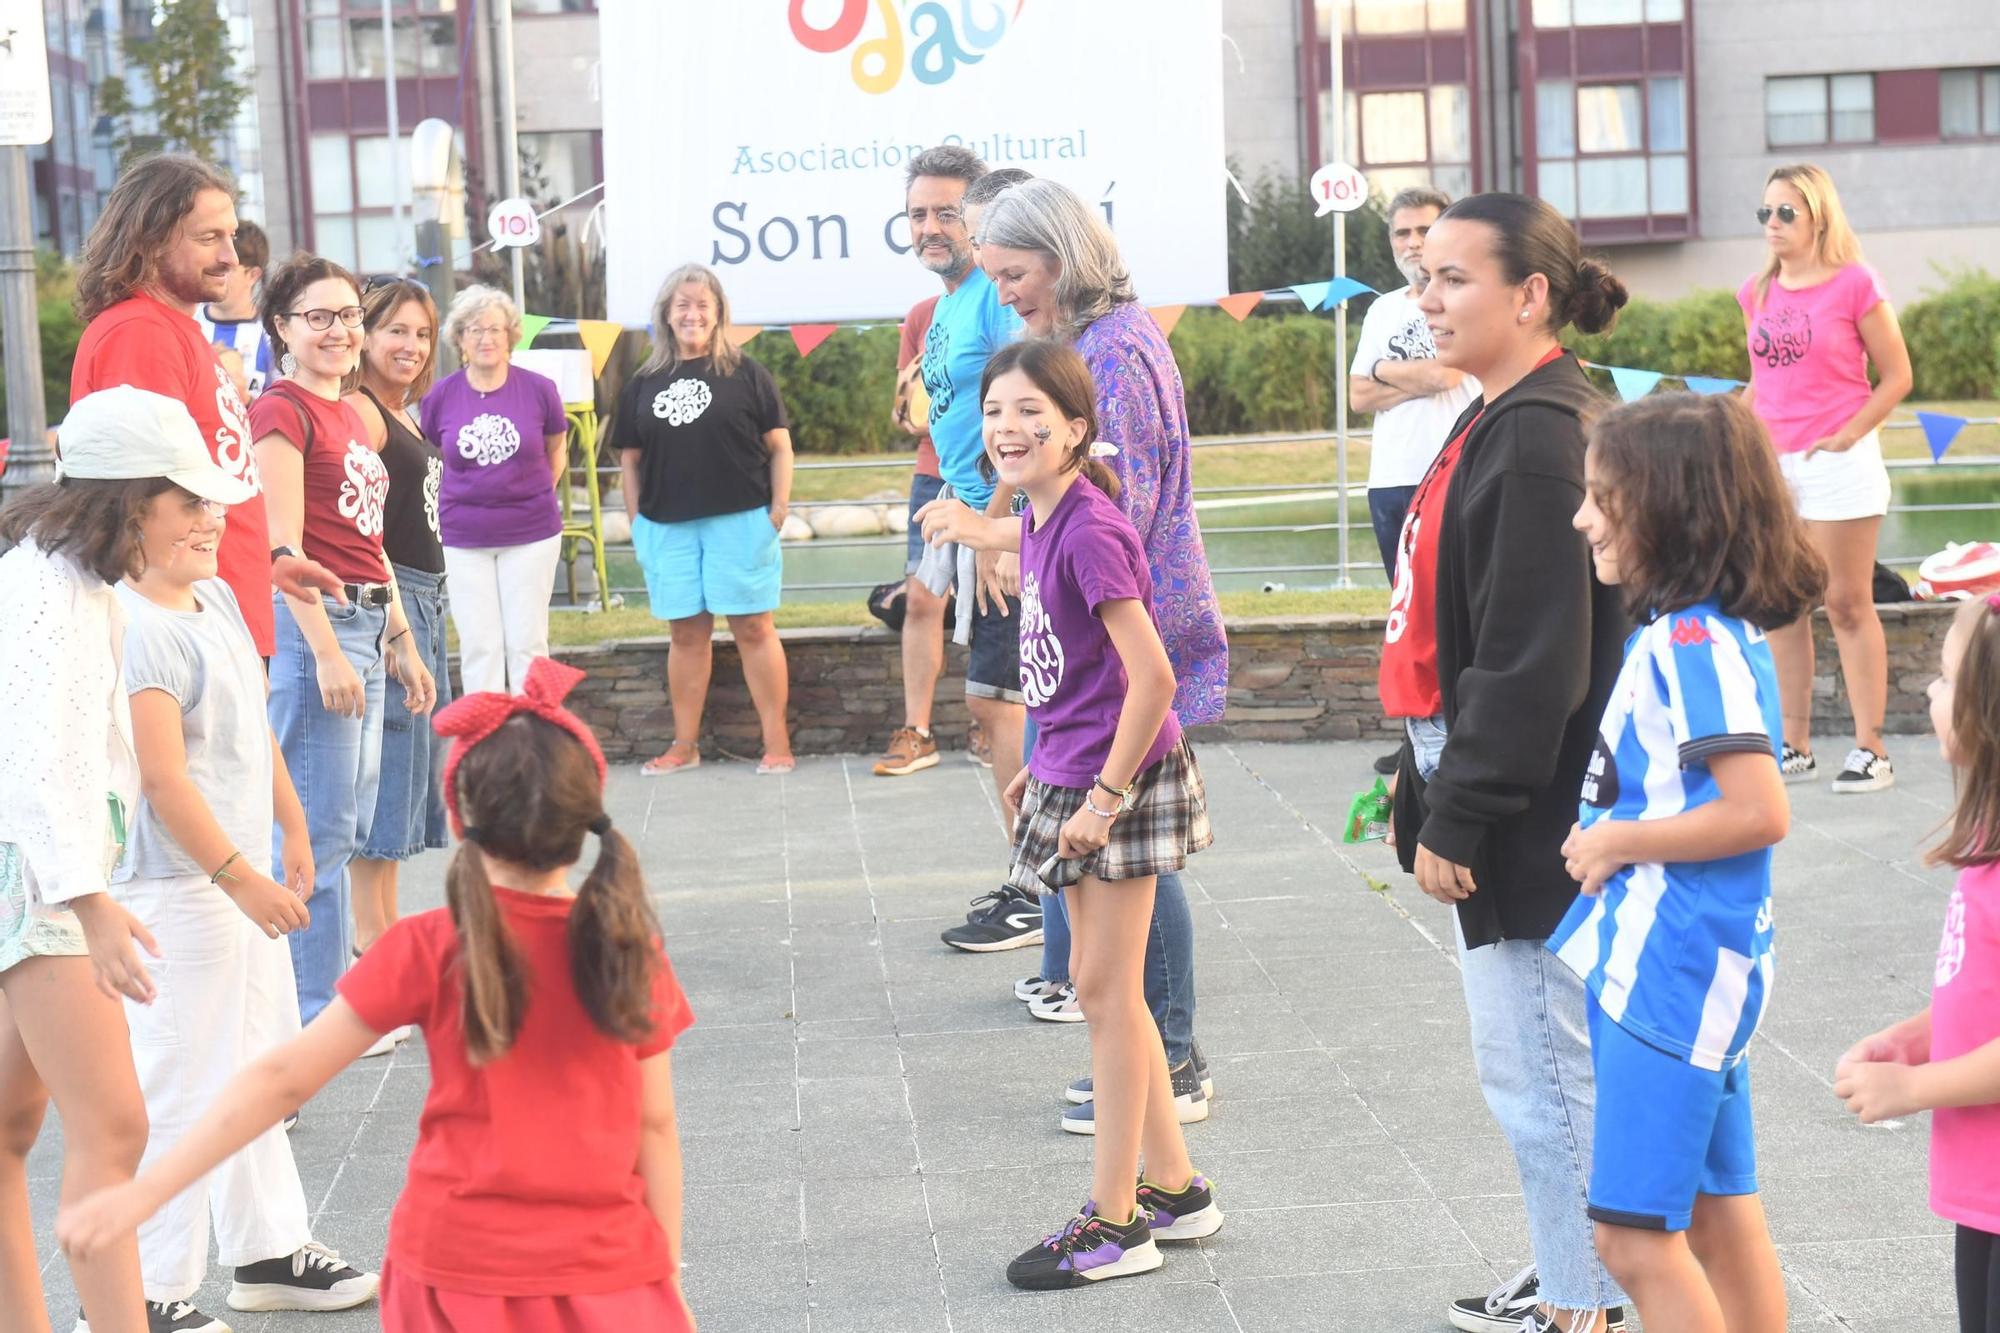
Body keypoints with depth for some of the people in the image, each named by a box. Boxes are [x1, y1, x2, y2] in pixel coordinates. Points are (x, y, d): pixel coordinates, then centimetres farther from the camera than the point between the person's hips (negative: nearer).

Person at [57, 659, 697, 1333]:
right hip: (606, 1277, 1)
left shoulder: (427, 951, -7)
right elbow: (655, 1127, 1)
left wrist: (145, 1192, -3)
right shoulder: (630, 949, -3)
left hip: (461, 1274, 0)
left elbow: (283, 1078, -7)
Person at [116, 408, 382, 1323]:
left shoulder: (216, 599, 9)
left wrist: (293, 829, 21)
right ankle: (148, 1294, 5)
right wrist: (239, 876, -21)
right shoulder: (132, 628, -20)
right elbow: (163, 778, -23)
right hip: (176, 887, -10)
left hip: (242, 875, 10)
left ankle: (270, 1254, 32)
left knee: (261, 1069, 19)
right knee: (177, 1088, -4)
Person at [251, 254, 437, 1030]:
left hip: (365, 624, 10)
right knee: (320, 830, -5)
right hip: (313, 623, -9)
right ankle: (316, 1016, 2)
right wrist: (325, 652, -21)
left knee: (348, 825, 14)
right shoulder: (282, 411, -10)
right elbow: (283, 547, -17)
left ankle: (329, 994, 23)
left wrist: (400, 640, 21)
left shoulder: (346, 413, 18)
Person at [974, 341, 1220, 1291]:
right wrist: (1042, 767, 18)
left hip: (1119, 780, -9)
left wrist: (1102, 797, -21)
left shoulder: (1089, 531, -20)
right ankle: (1174, 1190, 27)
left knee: (1106, 993, -1)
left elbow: (1151, 677, -24)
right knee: (1108, 991, 15)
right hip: (1073, 777, 9)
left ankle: (1113, 1226, 9)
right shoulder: (1039, 520, 7)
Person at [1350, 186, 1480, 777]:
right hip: (1392, 483, 6)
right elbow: (1358, 396, 9)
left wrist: (1383, 371, -5)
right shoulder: (1383, 310, 16)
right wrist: (1415, 382, -7)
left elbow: (1445, 373, -17)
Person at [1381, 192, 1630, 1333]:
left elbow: (1531, 659, -22)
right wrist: (1428, 789, 19)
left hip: (1529, 817, -10)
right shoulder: (1505, 421, 12)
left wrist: (1455, 818, -18)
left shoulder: (1539, 436, -20)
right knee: (1547, 1064, 19)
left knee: (1538, 1070, 0)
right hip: (1492, 800, 10)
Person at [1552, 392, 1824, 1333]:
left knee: (1635, 1237, -5)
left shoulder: (1693, 642, -19)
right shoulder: (1684, 630, 10)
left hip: (1675, 975, -10)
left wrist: (1616, 842, -16)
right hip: (1662, 963, 10)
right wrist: (1606, 838, 5)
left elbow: (1759, 811, -26)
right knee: (1720, 1215, 16)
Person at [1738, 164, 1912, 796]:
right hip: (1770, 464, 6)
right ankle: (1795, 748, 15)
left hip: (1838, 463, -6)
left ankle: (1871, 750, 2)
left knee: (1848, 605, -3)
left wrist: (1847, 435, -14)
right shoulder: (1758, 292, 10)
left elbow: (1896, 376, -6)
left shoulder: (1855, 284, -7)